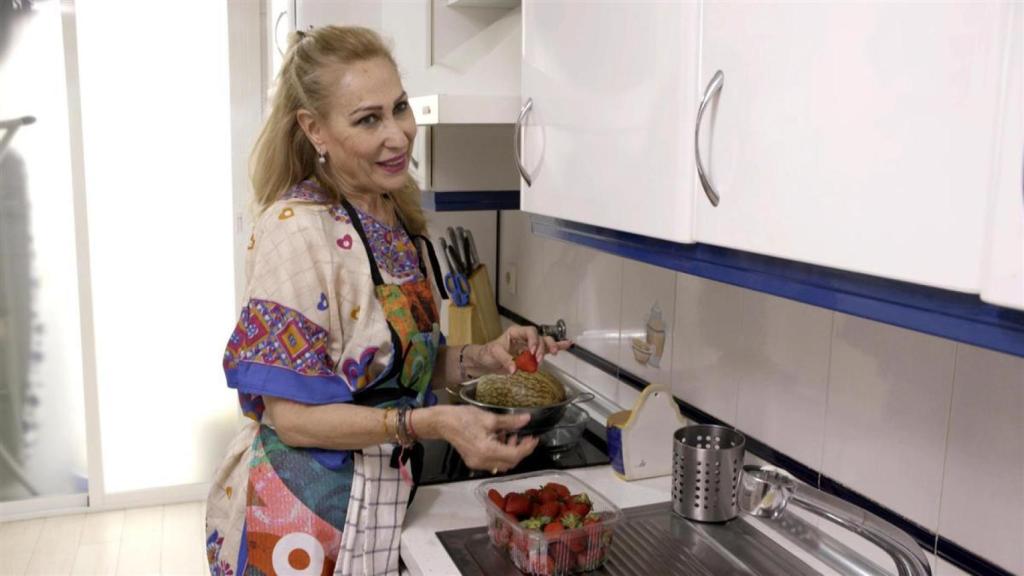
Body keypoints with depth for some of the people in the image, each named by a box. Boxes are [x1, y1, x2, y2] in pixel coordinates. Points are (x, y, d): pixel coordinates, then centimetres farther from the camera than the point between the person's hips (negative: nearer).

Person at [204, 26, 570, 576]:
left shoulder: (402, 222, 0)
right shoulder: (297, 229, -22)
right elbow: (289, 413, -21)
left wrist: (480, 358, -7)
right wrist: (434, 422, -29)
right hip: (298, 516, -7)